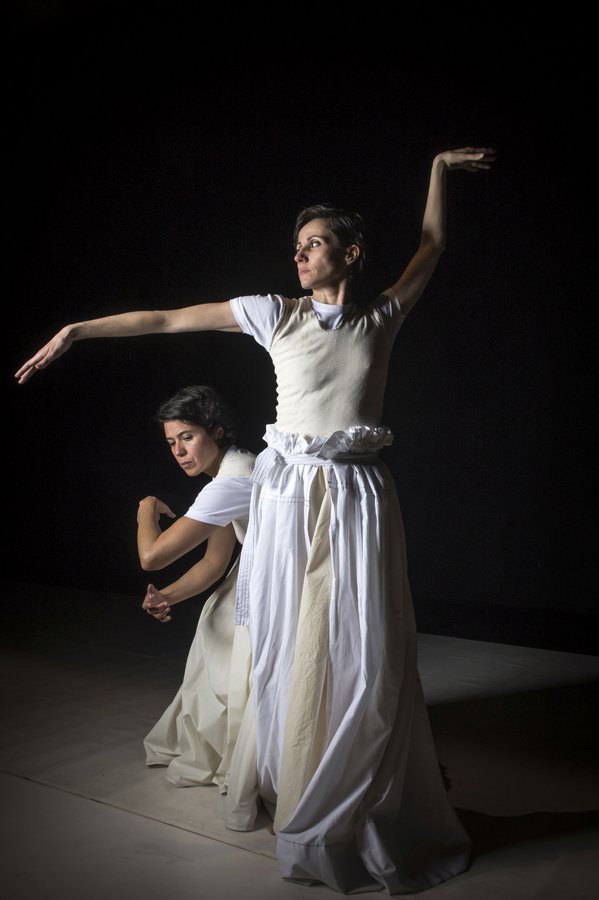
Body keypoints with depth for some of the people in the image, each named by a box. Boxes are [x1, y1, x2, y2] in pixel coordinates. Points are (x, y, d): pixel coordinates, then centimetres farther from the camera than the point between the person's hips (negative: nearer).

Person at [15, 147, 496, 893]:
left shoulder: (380, 318, 8)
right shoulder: (276, 314, 5)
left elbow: (432, 248, 23)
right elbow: (166, 319, 3)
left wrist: (439, 168, 23)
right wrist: (75, 330, 3)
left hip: (358, 497, 0)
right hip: (291, 494, 0)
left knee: (365, 656, 0)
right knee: (288, 651, 7)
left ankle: (370, 817, 17)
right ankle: (288, 797, 25)